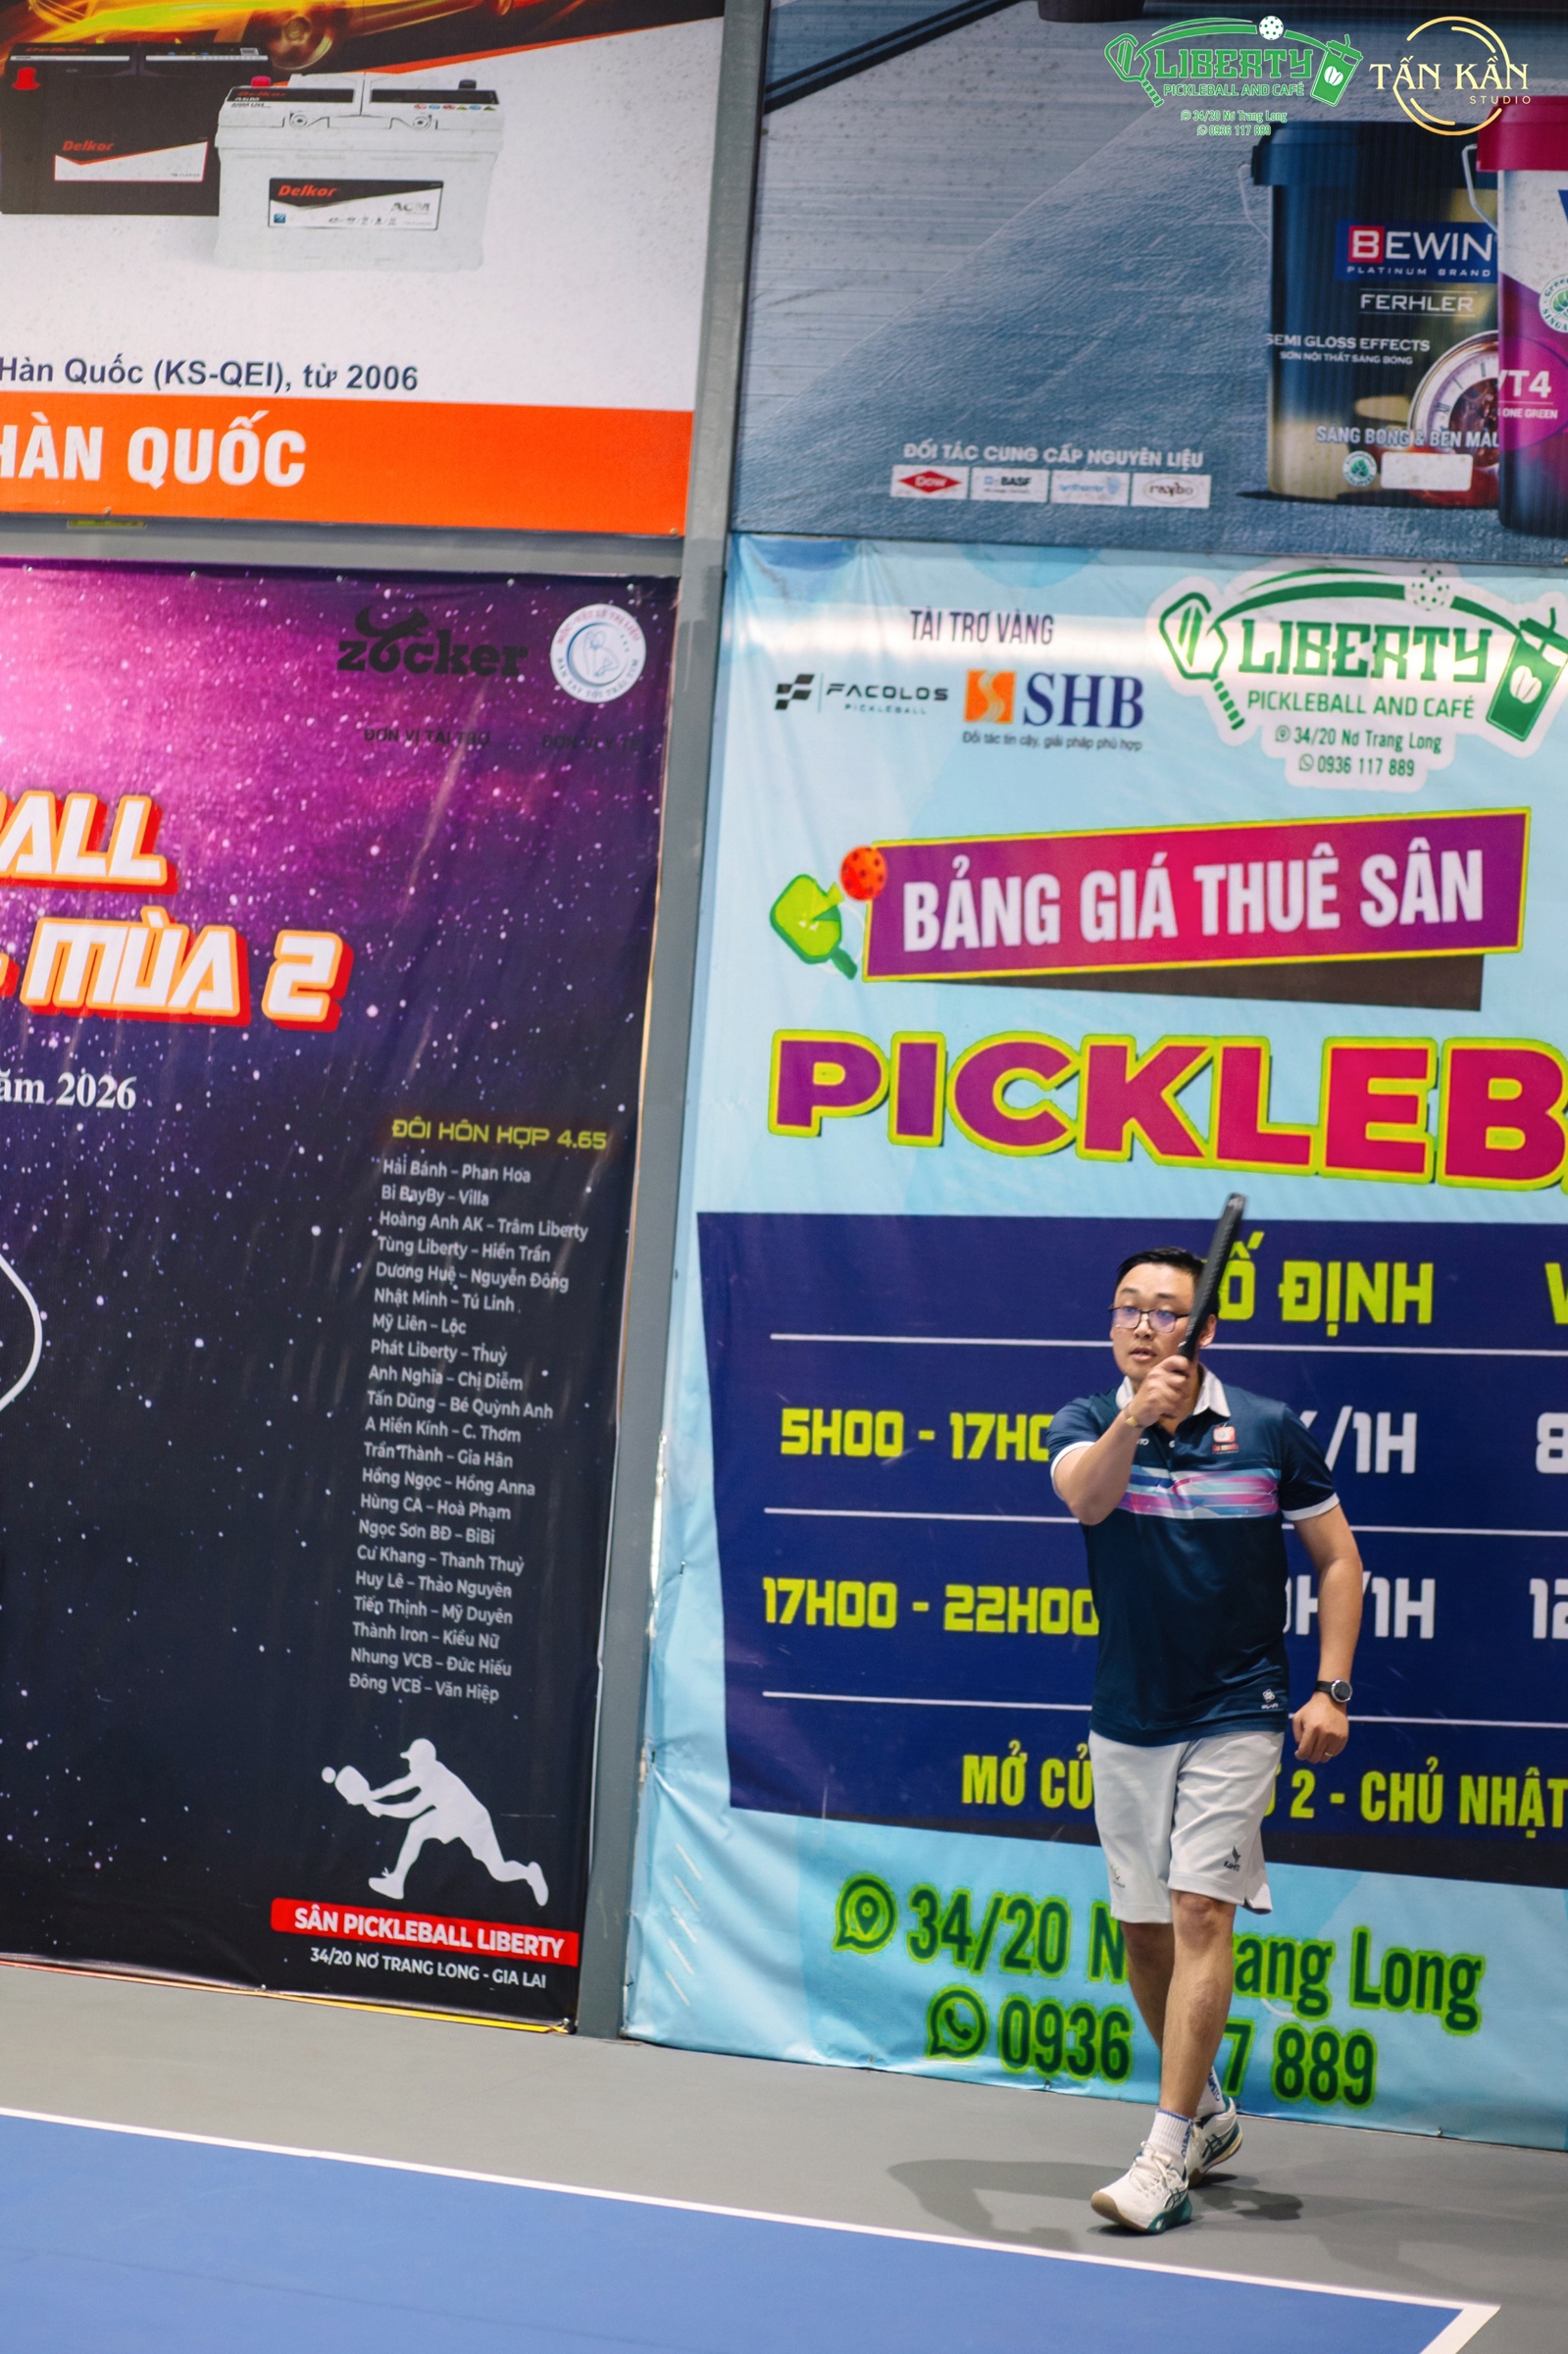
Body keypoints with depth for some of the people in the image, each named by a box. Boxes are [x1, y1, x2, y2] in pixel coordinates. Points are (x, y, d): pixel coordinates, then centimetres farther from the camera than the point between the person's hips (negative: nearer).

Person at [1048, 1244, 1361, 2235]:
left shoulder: (1270, 1429, -4)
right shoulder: (1089, 1423, -3)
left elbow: (1338, 1557, 5)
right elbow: (1084, 1494, -27)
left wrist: (1331, 1688, -5)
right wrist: (1134, 1418, -47)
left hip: (1236, 1717, -3)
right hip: (1126, 1724, 3)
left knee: (1200, 1911, -14)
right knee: (1145, 1930, 12)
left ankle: (1168, 2157, -14)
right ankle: (1209, 2113, 33)